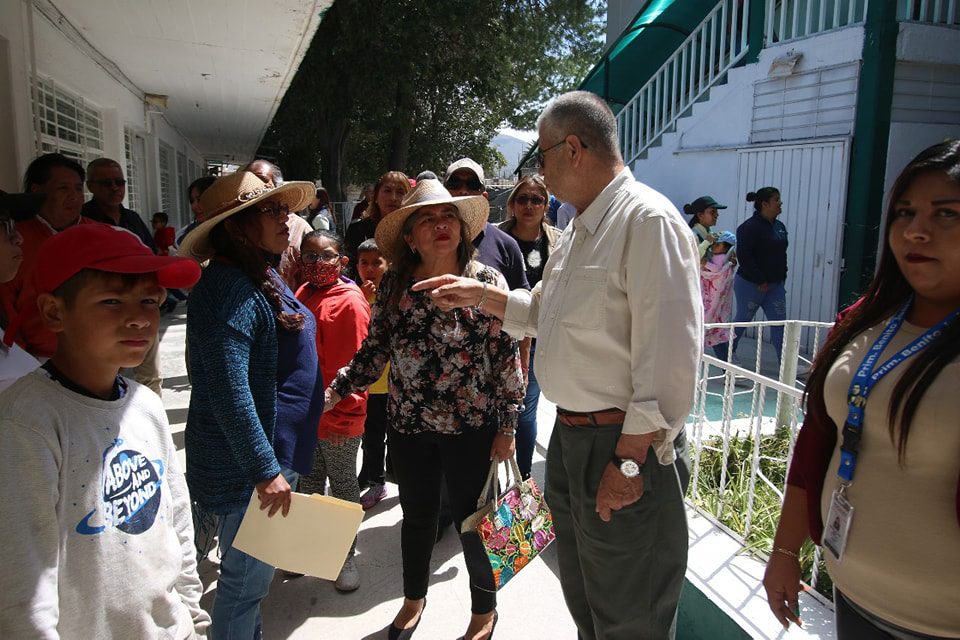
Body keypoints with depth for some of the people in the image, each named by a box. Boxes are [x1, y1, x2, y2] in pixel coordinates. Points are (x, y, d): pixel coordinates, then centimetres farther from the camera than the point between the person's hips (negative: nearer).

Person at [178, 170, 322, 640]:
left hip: (273, 453, 10)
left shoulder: (263, 279, 10)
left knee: (253, 577, 24)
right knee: (246, 580, 7)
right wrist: (266, 470, -24)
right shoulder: (230, 287, -21)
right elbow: (229, 390, -27)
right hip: (246, 467, -10)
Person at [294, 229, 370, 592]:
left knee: (342, 484, 11)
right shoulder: (302, 296, 5)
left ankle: (346, 555, 28)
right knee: (309, 480, 21)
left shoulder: (349, 301, -17)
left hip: (338, 415, -6)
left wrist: (340, 412, -17)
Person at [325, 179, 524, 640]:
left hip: (472, 427, -2)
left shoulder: (486, 281, -10)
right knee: (416, 515, 20)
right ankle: (414, 598, 47)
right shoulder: (393, 284, -3)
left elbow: (507, 356, -8)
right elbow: (374, 349, 2)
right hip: (409, 424, 3)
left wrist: (507, 426, -8)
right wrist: (334, 391, -9)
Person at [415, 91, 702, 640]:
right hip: (569, 436, 9)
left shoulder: (649, 220, -19)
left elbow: (669, 357, -25)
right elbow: (546, 313, 24)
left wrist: (629, 461, -24)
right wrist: (480, 295, 15)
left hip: (623, 446, -9)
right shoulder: (581, 228, 13)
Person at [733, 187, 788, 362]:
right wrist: (760, 281, -20)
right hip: (750, 285, -7)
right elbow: (744, 256, -21)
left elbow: (781, 255, 19)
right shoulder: (750, 227, -15)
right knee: (742, 320, 8)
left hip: (775, 285, 7)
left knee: (779, 323, 3)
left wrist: (781, 278, 10)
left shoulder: (779, 226, 11)